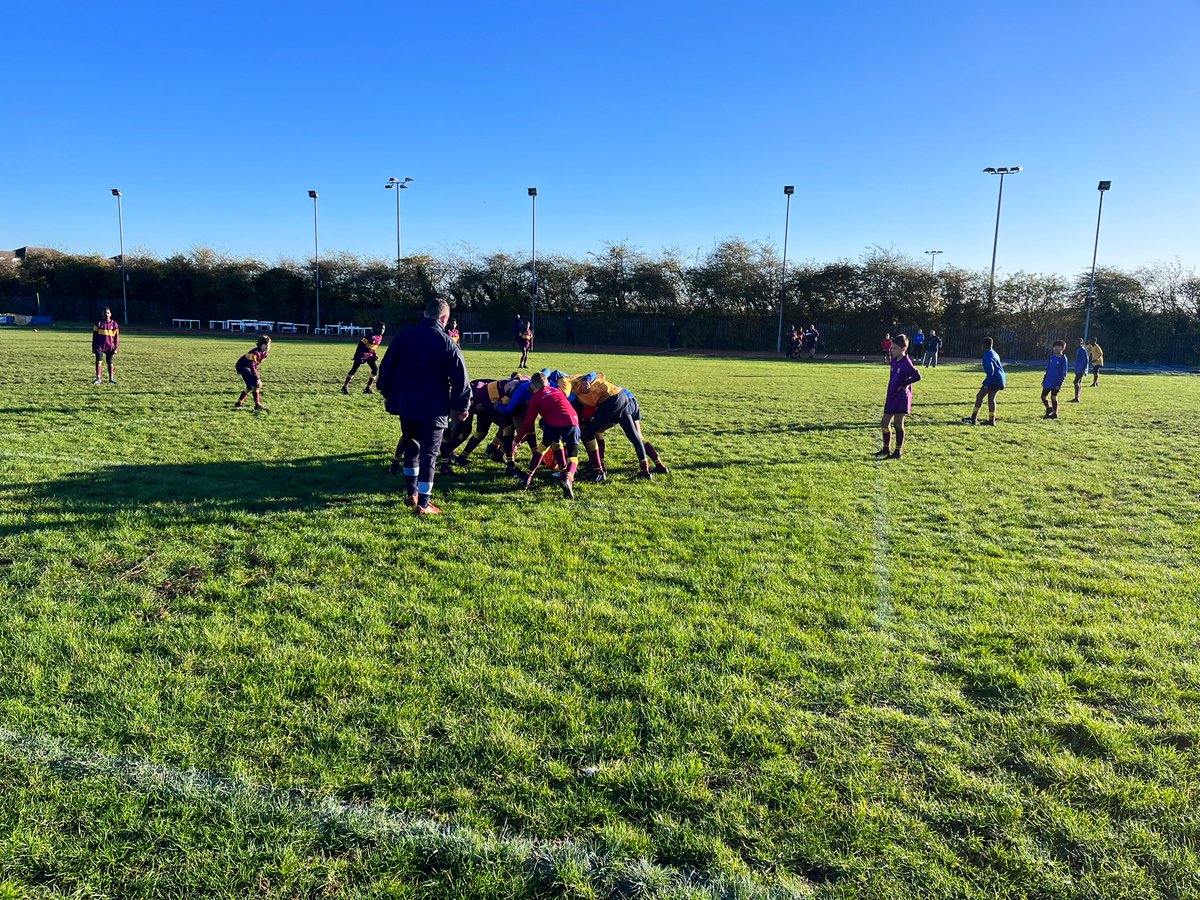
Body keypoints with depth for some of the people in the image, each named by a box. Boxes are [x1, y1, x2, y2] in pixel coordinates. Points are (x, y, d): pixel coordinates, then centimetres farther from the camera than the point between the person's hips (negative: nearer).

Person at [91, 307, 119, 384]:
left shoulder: (114, 324, 1)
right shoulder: (99, 323, 0)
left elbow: (116, 337, 5)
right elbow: (94, 335, 5)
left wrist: (116, 348, 1)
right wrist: (93, 346, 3)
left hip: (110, 347, 1)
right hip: (100, 346, -1)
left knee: (110, 363, 10)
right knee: (98, 361, -10)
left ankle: (111, 378, 21)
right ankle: (98, 378, -6)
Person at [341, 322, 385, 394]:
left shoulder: (380, 337, 3)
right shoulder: (371, 336, -22)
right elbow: (360, 345, -20)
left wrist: (375, 354, 9)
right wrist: (357, 356, -22)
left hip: (370, 355, 8)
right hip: (362, 355, -8)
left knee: (375, 369, -4)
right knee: (354, 370, -3)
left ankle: (368, 388, 3)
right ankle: (345, 386, 7)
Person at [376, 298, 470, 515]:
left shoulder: (404, 336, 3)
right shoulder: (447, 343, -9)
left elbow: (386, 368, 8)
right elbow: (461, 379, -9)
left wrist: (388, 395, 19)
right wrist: (461, 407, 2)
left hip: (405, 404, 5)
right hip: (433, 408, -4)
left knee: (410, 446, 21)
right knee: (429, 453, 1)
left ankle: (411, 494, 30)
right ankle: (423, 503, 2)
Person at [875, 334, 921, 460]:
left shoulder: (906, 363, -16)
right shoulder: (894, 361, 10)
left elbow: (917, 376, -27)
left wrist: (904, 384, -16)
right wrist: (888, 397, 17)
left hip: (901, 398, -9)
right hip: (891, 397, 9)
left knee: (898, 424, -4)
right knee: (884, 423, 10)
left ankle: (898, 452, 5)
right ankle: (886, 449, 22)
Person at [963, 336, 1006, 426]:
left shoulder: (987, 355, -13)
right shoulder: (995, 354, 18)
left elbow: (991, 370, -22)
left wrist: (986, 384, -22)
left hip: (994, 379, -9)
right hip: (1000, 380, 9)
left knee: (980, 396, -5)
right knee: (991, 398, 12)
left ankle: (973, 418, -8)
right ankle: (992, 420, 10)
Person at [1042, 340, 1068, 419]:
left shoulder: (1063, 358, -9)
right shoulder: (1052, 357, 9)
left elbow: (1064, 372, -10)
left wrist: (1059, 383, -15)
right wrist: (1044, 380, 14)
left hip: (1056, 383, -6)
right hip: (1048, 382, 6)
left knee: (1053, 397, 0)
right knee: (1043, 396, 6)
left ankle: (1055, 413, 14)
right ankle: (1049, 409, 28)